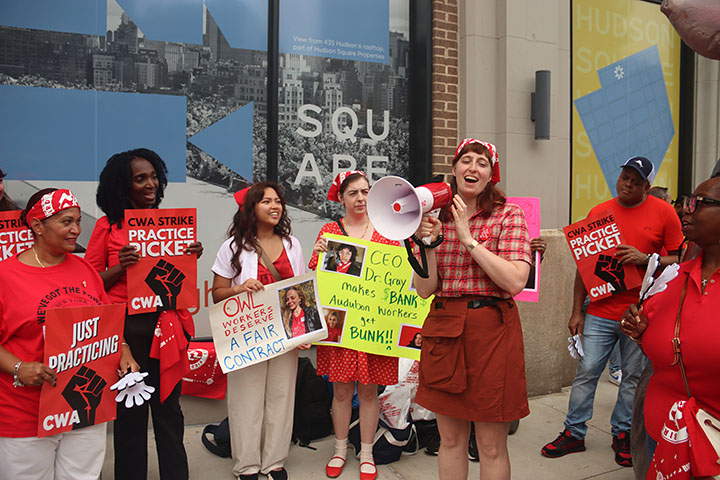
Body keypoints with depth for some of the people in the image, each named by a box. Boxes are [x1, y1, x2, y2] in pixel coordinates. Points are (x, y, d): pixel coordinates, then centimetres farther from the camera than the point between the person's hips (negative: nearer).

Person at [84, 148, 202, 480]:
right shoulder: (108, 226, -1)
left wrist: (192, 257, -3)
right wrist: (120, 267, -17)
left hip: (167, 325, 3)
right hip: (126, 328, -2)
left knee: (168, 407, 10)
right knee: (130, 411, 6)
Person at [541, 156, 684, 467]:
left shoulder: (663, 212, 0)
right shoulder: (599, 213, 4)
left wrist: (645, 259, -17)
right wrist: (577, 311, 4)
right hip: (601, 312, 1)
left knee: (633, 375, 9)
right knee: (586, 372, 2)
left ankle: (622, 434, 26)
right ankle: (574, 433, 15)